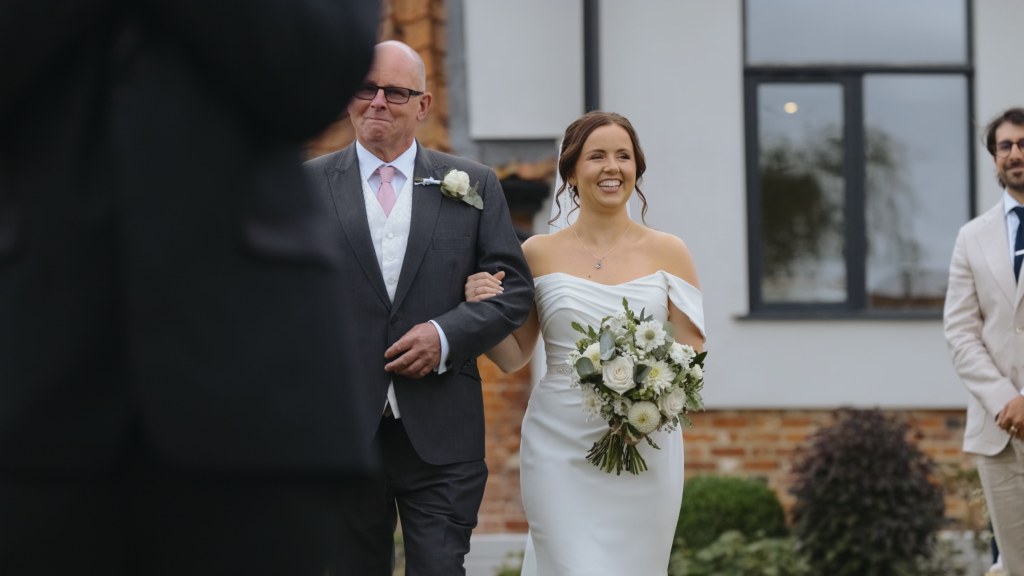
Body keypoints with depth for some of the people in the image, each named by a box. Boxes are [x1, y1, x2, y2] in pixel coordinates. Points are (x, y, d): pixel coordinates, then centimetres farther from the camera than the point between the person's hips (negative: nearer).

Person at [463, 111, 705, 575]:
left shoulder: (668, 253, 4)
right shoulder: (539, 253, 4)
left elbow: (692, 353, 6)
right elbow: (513, 358, 9)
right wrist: (483, 309, -9)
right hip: (560, 448, -1)